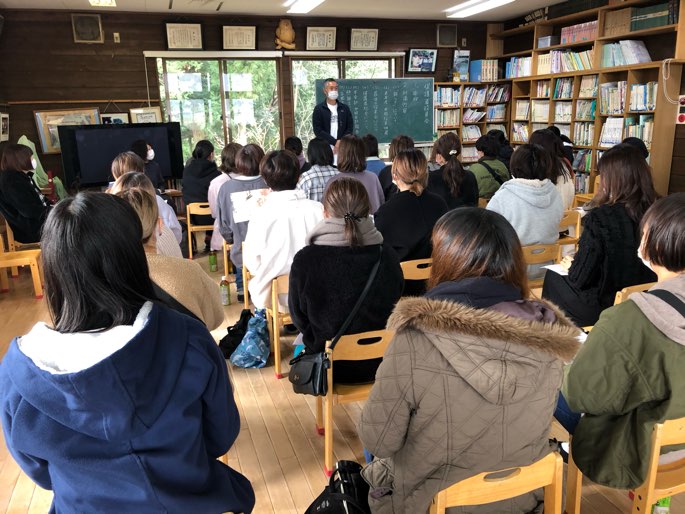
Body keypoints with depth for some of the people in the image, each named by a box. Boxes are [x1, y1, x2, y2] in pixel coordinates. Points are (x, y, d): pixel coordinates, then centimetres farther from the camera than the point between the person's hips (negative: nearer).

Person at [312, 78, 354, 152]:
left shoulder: (344, 108, 13)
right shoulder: (318, 109, 4)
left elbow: (350, 128, 9)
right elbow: (318, 131, -4)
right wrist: (335, 142, -12)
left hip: (342, 147, 2)